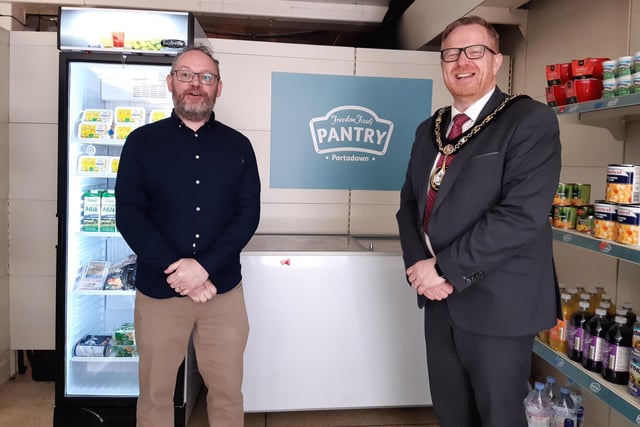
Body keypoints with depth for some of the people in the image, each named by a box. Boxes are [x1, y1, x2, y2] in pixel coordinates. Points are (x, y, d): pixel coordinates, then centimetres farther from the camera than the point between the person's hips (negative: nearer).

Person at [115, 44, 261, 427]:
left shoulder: (238, 146, 5)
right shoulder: (142, 142, 2)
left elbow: (248, 214, -3)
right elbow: (129, 215, -5)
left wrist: (204, 266, -17)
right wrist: (178, 270, -15)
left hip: (224, 290, 1)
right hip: (158, 290, 0)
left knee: (228, 391, 12)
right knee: (156, 393, 15)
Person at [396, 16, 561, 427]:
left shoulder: (531, 120, -10)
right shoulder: (430, 129, 11)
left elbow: (522, 214, -21)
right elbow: (410, 202, 9)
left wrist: (446, 268, -18)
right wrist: (418, 264, -8)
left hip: (496, 302, -6)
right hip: (440, 299, 6)